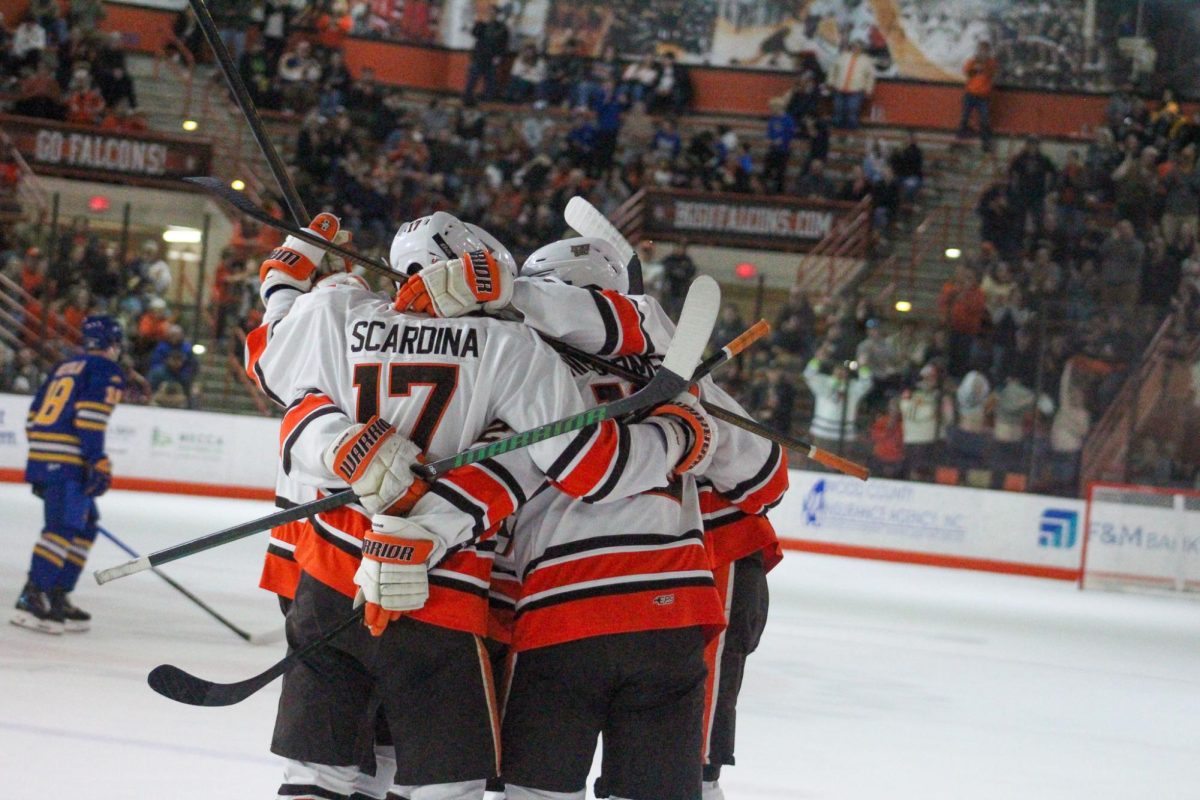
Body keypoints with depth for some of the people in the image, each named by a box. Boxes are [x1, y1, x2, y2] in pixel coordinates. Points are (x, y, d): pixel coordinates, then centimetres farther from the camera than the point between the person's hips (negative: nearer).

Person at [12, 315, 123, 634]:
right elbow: (90, 415, -16)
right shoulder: (107, 370, 0)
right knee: (65, 527, -14)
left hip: (41, 460, 9)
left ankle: (57, 598, 12)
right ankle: (31, 599, -23)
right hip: (67, 463, -9)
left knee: (86, 527, 15)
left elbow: (35, 416, 24)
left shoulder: (64, 367, 24)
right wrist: (98, 463, -19)